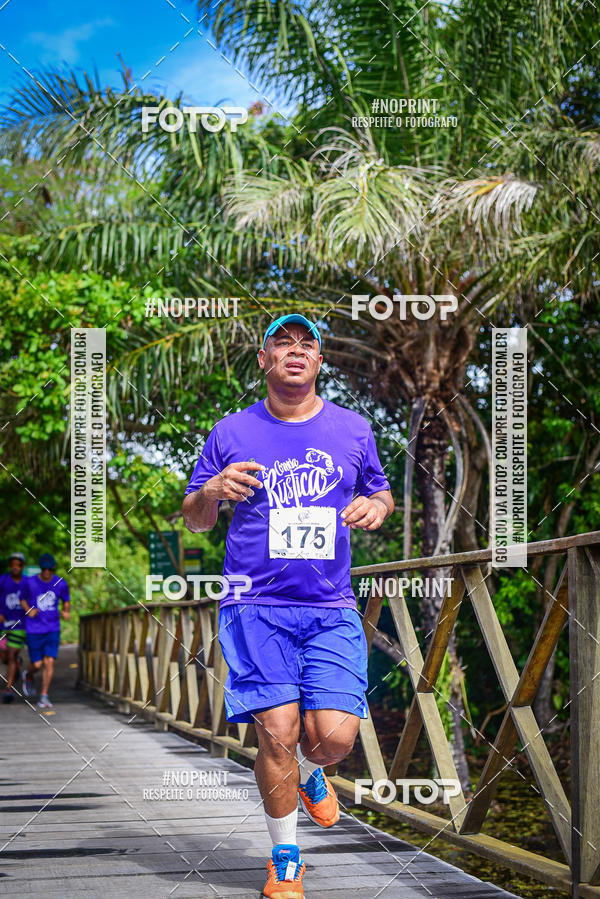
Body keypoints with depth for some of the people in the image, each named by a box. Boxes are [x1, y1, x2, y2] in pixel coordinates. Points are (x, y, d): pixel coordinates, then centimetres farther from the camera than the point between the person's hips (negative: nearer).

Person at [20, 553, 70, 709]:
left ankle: (44, 697, -1)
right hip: (34, 630, -1)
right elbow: (22, 599, 9)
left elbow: (66, 601, 14)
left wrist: (65, 612, -8)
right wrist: (28, 610, -11)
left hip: (53, 630, 1)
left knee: (49, 662, -10)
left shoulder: (61, 584, -1)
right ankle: (28, 676, 37)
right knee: (37, 664, 0)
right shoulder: (30, 582, -6)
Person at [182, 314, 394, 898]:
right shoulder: (231, 432, 5)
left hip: (332, 609, 1)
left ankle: (309, 773, 29)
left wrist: (377, 507, -1)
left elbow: (380, 493, 23)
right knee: (277, 733, -11)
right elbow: (194, 520, 12)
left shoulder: (352, 431, 9)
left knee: (335, 735, -10)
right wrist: (212, 492, -11)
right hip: (256, 607, -1)